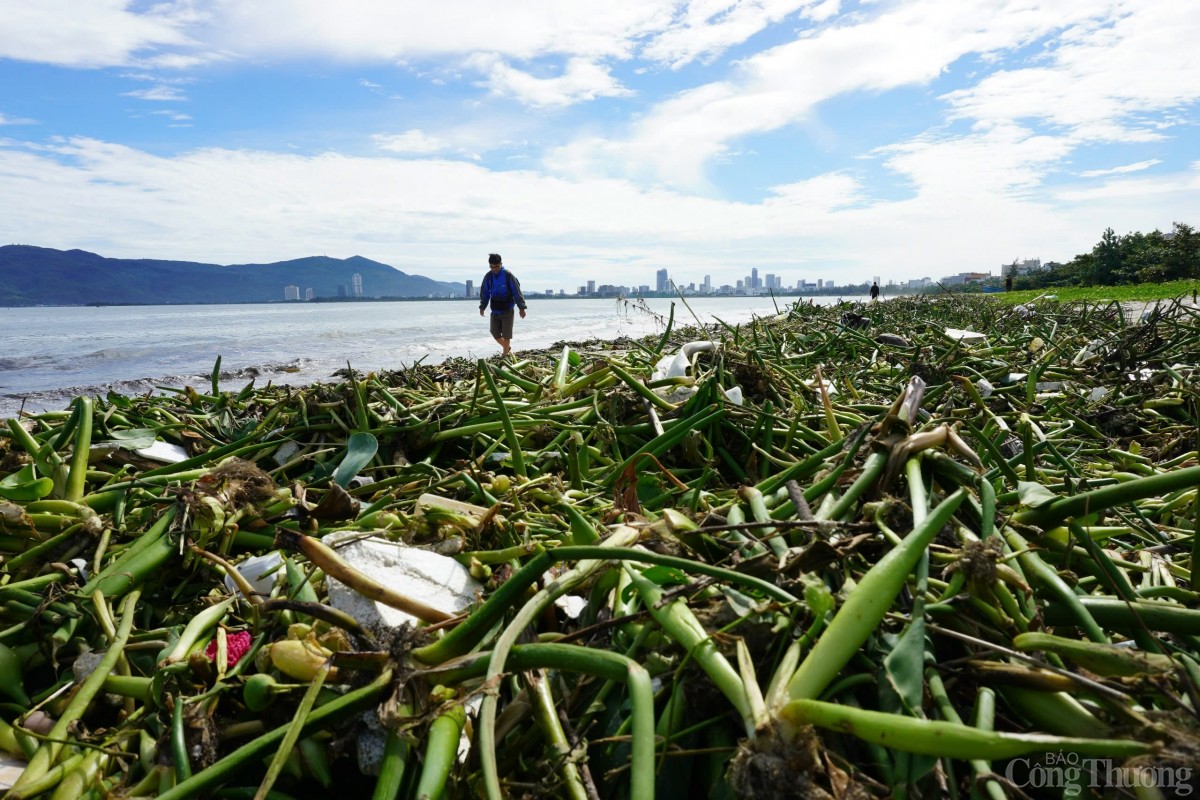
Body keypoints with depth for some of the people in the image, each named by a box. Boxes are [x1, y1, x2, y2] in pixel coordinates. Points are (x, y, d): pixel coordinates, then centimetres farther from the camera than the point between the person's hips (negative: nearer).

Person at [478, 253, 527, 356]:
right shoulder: (488, 276, 0)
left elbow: (517, 292, -9)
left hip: (507, 310, -4)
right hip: (495, 311, 4)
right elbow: (484, 293, 11)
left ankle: (505, 353, 12)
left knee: (506, 334, -2)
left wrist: (521, 308, -8)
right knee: (495, 333, 6)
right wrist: (482, 307, 10)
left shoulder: (508, 276, -13)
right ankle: (508, 348, 29)